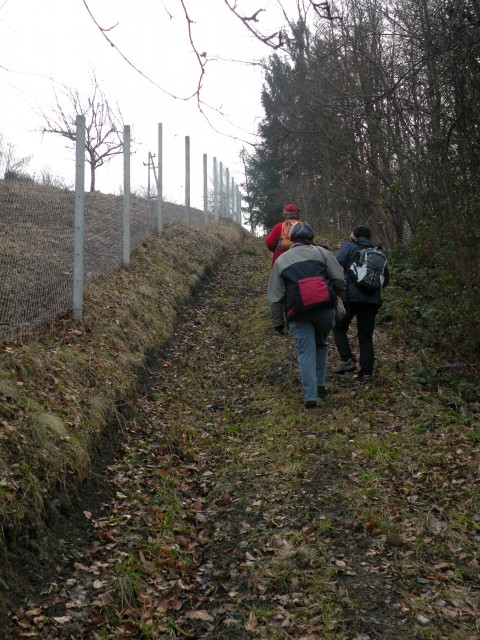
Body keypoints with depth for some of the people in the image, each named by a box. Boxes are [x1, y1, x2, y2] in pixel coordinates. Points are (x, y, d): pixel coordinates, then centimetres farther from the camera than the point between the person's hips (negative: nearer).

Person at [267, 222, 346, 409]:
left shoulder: (281, 260, 16)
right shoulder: (320, 252, 14)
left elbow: (274, 296, 12)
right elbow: (339, 279, 6)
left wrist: (277, 322, 16)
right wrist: (338, 297, 21)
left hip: (298, 312, -1)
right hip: (325, 307, 1)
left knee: (306, 354, 4)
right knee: (321, 344, 24)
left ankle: (310, 396, -1)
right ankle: (320, 385, 24)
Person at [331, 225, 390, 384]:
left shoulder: (348, 247, 3)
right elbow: (386, 278, 19)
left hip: (350, 297, -4)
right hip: (372, 300, 4)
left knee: (339, 328, 14)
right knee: (366, 337, 9)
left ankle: (347, 360, -2)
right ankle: (366, 373, 2)